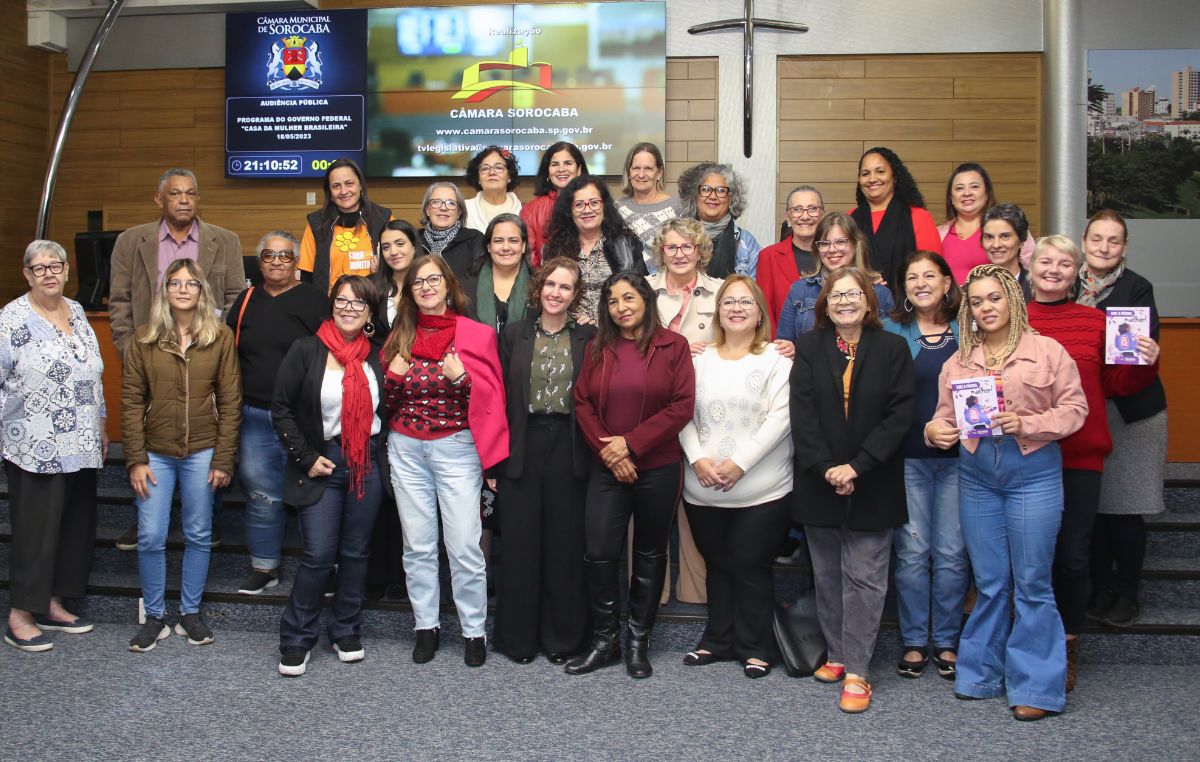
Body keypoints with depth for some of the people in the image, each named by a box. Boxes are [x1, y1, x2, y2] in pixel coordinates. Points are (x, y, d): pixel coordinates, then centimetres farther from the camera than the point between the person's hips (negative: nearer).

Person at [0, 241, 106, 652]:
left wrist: (101, 423, 19)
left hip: (80, 447, 7)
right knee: (34, 529, -1)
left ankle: (51, 604, 24)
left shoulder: (77, 312, 12)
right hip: (36, 448, -7)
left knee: (75, 526, 11)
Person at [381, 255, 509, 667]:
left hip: (456, 448, -3)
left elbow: (491, 396, -4)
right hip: (405, 450, 3)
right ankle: (426, 626, 20)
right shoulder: (400, 336, 9)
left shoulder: (475, 334, 0)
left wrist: (462, 377, -20)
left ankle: (474, 630, 10)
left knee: (464, 546, -4)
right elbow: (387, 402, 13)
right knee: (417, 545, 7)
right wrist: (393, 377, -7)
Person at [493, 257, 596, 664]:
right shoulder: (513, 334, 5)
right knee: (521, 544, 6)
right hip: (521, 448, 0)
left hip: (569, 450, 0)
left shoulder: (588, 338, 5)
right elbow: (499, 398, 2)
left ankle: (562, 637, 19)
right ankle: (518, 637, 19)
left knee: (566, 545, 5)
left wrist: (595, 451, -6)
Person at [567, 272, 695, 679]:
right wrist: (607, 451, -10)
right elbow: (582, 403, 3)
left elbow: (682, 405, -10)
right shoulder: (597, 347, 7)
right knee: (599, 553, -4)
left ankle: (639, 641, 23)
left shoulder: (673, 346, -3)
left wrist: (631, 443, -14)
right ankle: (604, 641, 12)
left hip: (658, 468, -2)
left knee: (650, 554, 10)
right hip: (607, 468, 2)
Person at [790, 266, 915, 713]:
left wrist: (857, 466, -15)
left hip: (872, 486, -2)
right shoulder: (808, 348, 4)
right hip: (818, 484, 2)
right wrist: (826, 468, -15)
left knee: (864, 578, -1)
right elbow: (802, 413, -4)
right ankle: (837, 654, 25)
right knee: (827, 575, 11)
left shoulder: (892, 349, 0)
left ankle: (856, 671, 4)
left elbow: (900, 414, -7)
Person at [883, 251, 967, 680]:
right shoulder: (890, 331, 5)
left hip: (958, 457, 1)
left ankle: (946, 641, 18)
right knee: (912, 552, 3)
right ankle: (914, 641, 16)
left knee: (952, 553, 4)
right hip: (908, 457, 0)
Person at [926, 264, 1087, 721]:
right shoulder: (958, 362, 10)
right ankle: (982, 674, 23)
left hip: (1034, 473, -3)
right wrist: (934, 430, -11)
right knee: (989, 581, 11)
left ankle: (1036, 685, 11)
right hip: (976, 476, 3)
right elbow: (946, 415, 11)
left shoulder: (1047, 351, -1)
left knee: (1032, 582, 1)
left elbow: (1073, 407, -4)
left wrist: (1026, 424, -17)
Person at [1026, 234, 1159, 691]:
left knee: (1073, 556, 3)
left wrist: (1145, 364, -7)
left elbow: (1116, 385, 9)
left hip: (1081, 454, 1)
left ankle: (1066, 648, 21)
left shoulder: (1095, 321, 6)